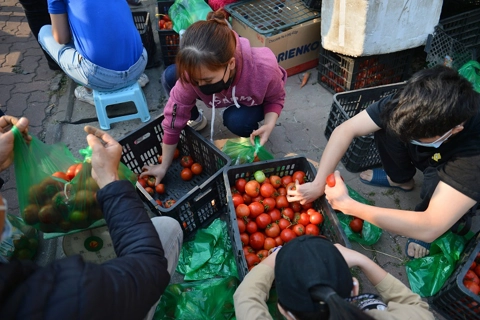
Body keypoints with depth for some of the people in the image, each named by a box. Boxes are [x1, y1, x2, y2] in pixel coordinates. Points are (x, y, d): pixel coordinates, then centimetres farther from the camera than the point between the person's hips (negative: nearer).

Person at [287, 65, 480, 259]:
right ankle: (401, 179, 10)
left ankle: (454, 220, -2)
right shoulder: (412, 104, -33)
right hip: (429, 160, 5)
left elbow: (429, 228, -46)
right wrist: (318, 184, -33)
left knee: (436, 180, -39)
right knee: (386, 121, -21)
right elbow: (345, 130, -28)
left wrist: (348, 205, -43)